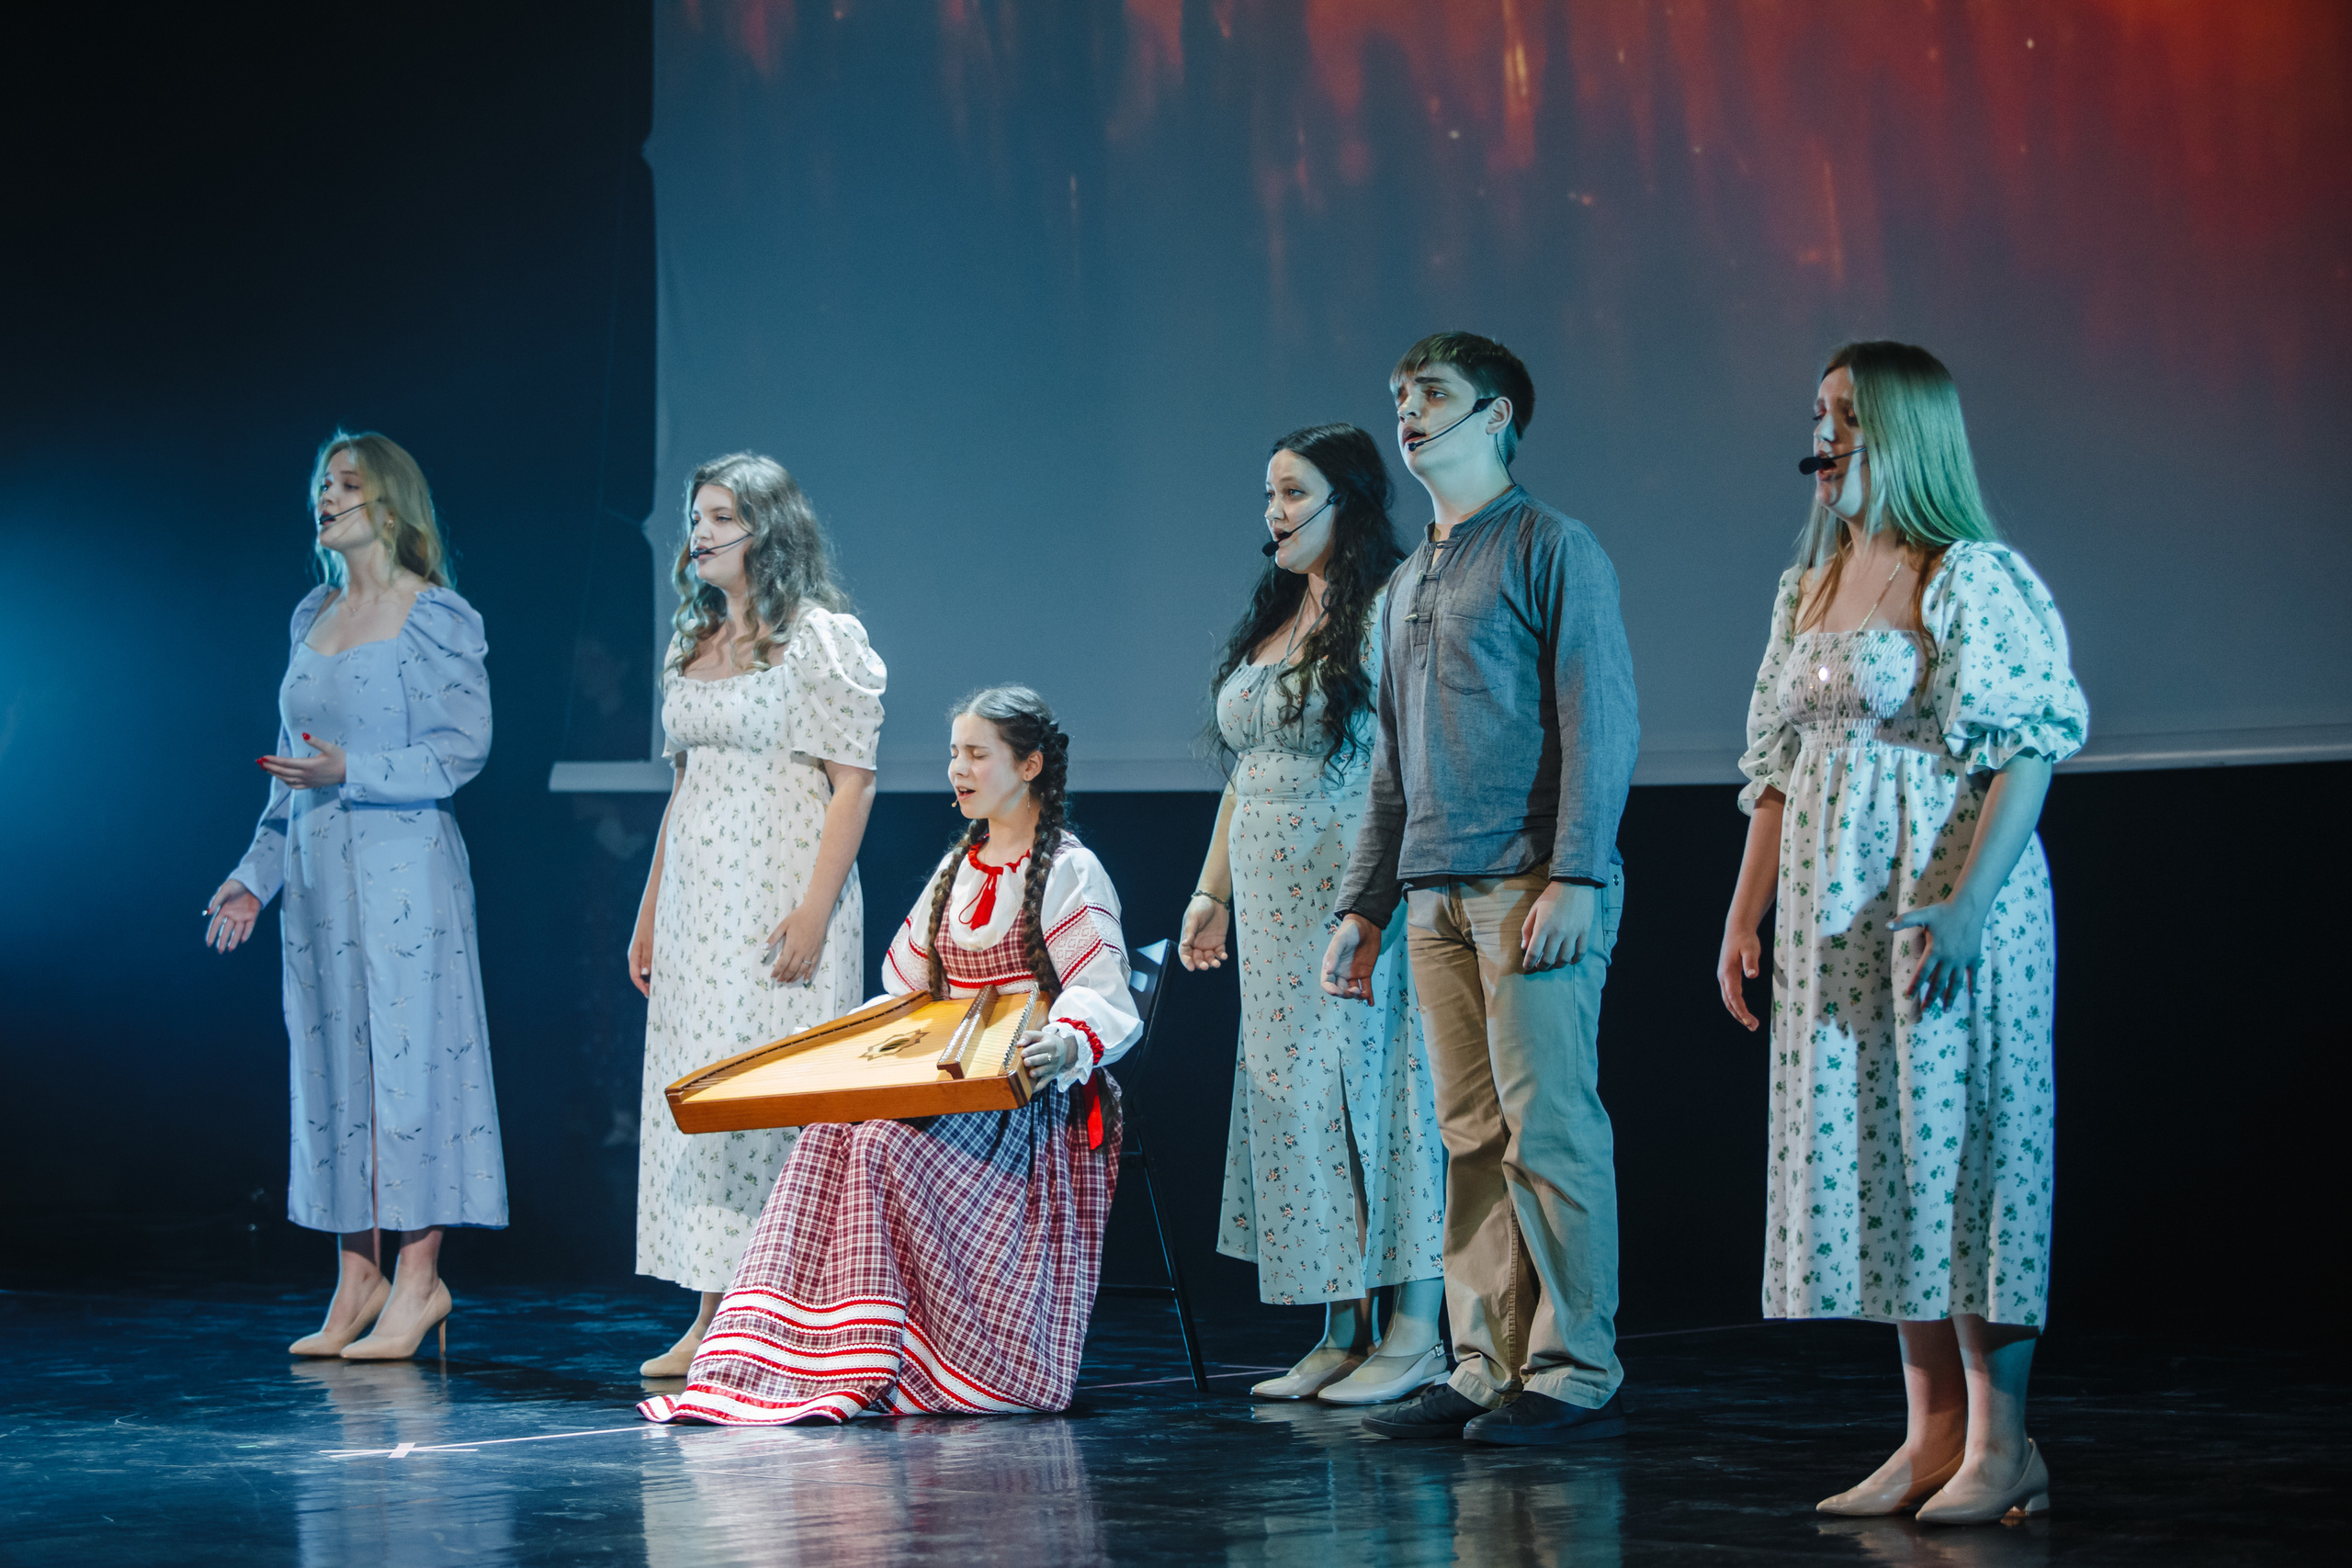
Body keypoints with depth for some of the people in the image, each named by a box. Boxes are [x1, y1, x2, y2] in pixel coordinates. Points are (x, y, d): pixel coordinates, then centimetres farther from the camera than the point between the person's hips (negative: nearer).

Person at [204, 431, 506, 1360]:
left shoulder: (437, 618, -5)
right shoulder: (313, 618, 15)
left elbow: (463, 749, -11)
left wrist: (350, 773, -21)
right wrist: (256, 871, 16)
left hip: (404, 864, -7)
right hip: (318, 867, 7)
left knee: (407, 1055, -6)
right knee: (332, 1063, 5)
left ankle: (418, 1274, -1)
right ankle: (357, 1280, 10)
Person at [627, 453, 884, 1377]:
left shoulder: (822, 638, -6)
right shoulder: (692, 645, 16)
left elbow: (853, 782, -11)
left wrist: (814, 912, -20)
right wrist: (649, 915, 16)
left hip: (781, 896, -7)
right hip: (696, 901, 7)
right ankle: (713, 1321, 6)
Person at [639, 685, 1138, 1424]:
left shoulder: (1070, 872, -3)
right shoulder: (960, 868, 20)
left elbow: (1103, 996, -11)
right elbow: (909, 992, 25)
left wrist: (1069, 1043, -33)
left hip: (1034, 1099, -7)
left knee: (886, 1147, -33)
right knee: (829, 1135, -24)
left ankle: (872, 1370, -30)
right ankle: (764, 1359, -33)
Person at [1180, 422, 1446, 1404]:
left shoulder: (1387, 613, -10)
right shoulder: (1270, 618, 16)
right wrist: (1213, 891, 19)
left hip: (1364, 905, -8)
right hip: (1277, 913, 8)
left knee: (1372, 1089, -6)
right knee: (1293, 1099, 7)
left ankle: (1413, 1332, 0)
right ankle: (1342, 1336, 11)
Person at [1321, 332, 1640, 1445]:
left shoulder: (1551, 549, -1)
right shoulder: (1409, 582, 22)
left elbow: (1598, 722, -9)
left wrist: (1575, 876, -17)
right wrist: (1361, 905, 18)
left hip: (1533, 887, -7)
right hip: (1439, 893, 7)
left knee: (1547, 1125, -8)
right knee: (1472, 1137, 6)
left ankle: (1576, 1372, -4)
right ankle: (1487, 1369, 9)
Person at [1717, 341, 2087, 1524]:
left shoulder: (1975, 580, -9)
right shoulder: (1809, 588, 14)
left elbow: (2029, 752, -15)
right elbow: (1776, 767, 17)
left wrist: (1967, 900, -24)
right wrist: (1745, 915, 12)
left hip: (1948, 904, -7)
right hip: (1833, 915, 8)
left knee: (1956, 1150, -7)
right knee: (1868, 1156, 6)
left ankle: (2000, 1440, -1)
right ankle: (1934, 1434, 11)